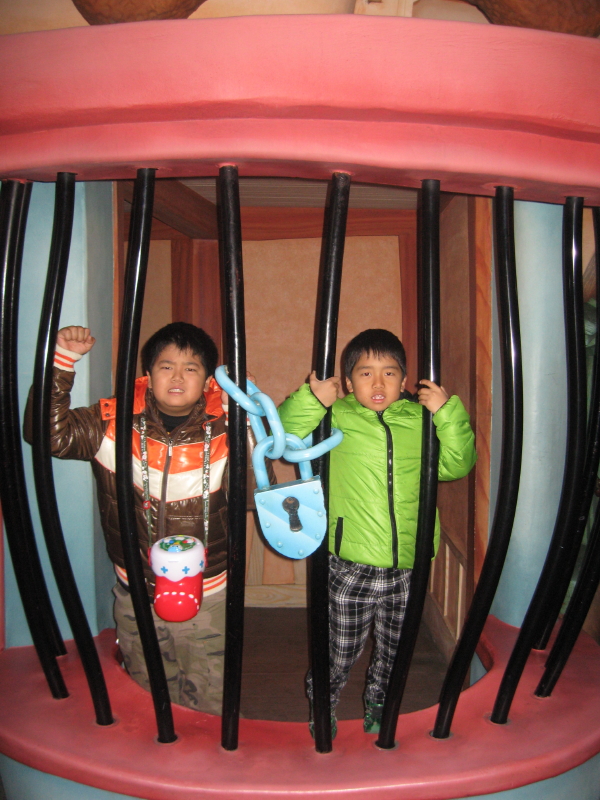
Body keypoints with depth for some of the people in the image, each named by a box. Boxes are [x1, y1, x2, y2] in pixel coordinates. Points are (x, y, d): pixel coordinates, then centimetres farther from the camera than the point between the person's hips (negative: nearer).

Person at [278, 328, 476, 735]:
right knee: (340, 651, 14)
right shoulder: (336, 418, -4)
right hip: (351, 569, -2)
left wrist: (449, 413, -9)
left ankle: (378, 709, 49)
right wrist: (311, 400, -19)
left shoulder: (420, 420, 2)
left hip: (407, 568, 3)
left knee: (393, 653, 22)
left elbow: (457, 465, 0)